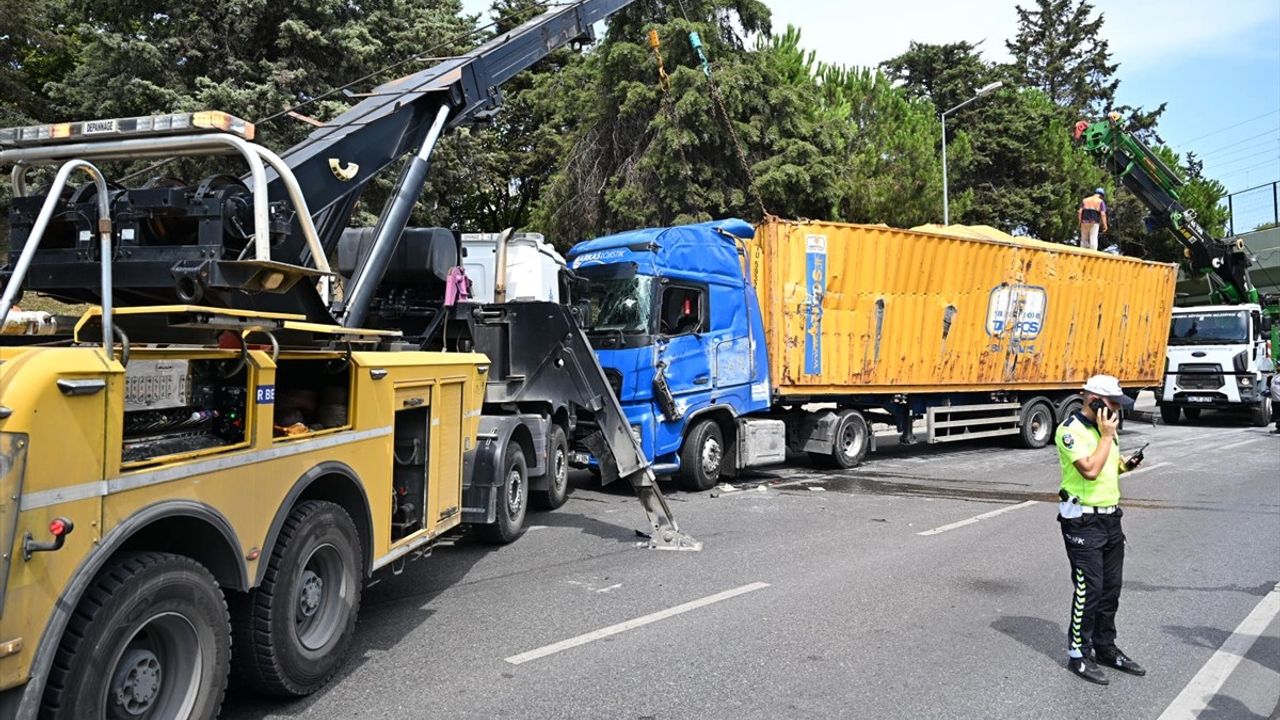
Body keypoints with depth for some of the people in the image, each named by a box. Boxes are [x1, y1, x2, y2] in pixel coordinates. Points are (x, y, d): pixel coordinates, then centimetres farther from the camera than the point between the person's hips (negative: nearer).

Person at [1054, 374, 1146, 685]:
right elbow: (1090, 470, -26)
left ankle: (1105, 647, 28)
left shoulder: (1103, 427, 12)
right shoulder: (1071, 430, -16)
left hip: (1110, 517, 8)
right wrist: (1107, 435, -18)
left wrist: (1124, 464, 2)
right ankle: (1078, 655, 7)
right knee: (1088, 590, -4)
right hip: (1083, 521, -8)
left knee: (1111, 587, 14)